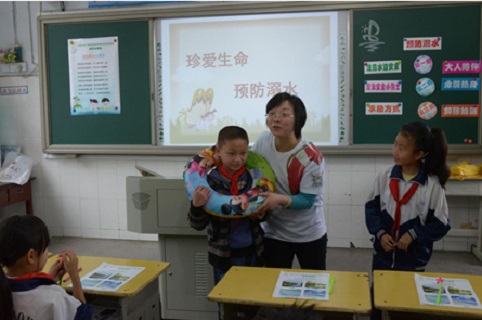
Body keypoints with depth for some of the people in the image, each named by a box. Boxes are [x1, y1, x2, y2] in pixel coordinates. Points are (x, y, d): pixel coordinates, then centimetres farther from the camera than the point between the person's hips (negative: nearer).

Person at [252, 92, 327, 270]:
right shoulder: (263, 141, -10)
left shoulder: (311, 158, -25)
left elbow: (307, 200, -21)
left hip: (309, 235, -3)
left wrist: (280, 199, -37)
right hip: (274, 233, 3)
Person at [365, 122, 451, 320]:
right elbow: (371, 207, 2)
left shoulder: (432, 185, -15)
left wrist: (414, 235, -19)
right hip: (382, 256, 3)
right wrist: (380, 233, -12)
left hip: (413, 261, -2)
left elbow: (441, 225, -9)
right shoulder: (385, 176, -6)